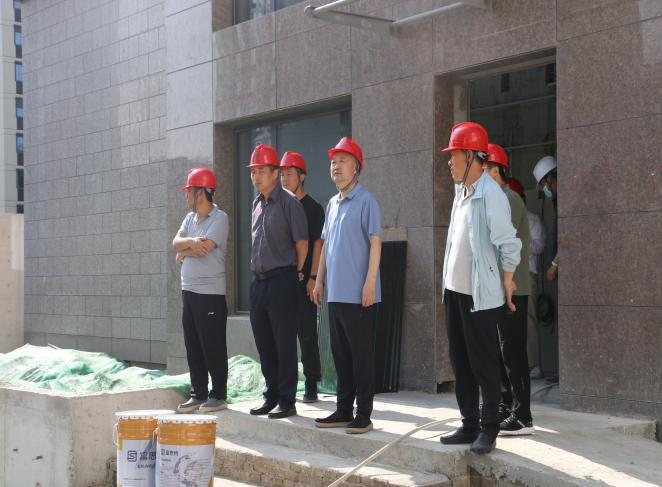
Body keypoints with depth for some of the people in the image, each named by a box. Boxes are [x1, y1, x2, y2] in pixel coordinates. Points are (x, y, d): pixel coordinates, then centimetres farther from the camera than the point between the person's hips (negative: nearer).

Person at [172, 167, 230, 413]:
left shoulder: (219, 218, -9)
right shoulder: (190, 218, 16)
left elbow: (204, 248, -19)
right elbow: (176, 242, 4)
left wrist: (183, 253, -2)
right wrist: (191, 242, -17)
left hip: (211, 293, -8)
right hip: (189, 291, 8)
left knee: (213, 347, -3)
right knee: (193, 347, 10)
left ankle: (219, 395, 6)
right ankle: (198, 394, 18)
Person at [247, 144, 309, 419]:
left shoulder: (288, 202, -8)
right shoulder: (256, 204, 15)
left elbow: (301, 242, -8)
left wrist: (296, 273, -2)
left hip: (281, 280, -8)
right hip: (258, 281, 8)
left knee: (284, 345, -4)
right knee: (264, 344, 12)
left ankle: (287, 401, 1)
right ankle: (271, 395, 22)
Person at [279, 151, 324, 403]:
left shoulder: (313, 208, -2)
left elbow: (317, 243, -7)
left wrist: (313, 277, -15)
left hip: (303, 279, -6)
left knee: (306, 333, -3)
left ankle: (311, 384, 3)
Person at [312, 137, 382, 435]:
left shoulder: (365, 201, -7)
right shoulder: (332, 204, 16)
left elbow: (375, 242, -12)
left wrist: (370, 282, -19)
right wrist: (319, 280, 16)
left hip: (358, 295, -8)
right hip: (335, 293, 8)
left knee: (361, 354, -2)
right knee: (340, 353, 12)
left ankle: (363, 415, 5)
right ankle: (343, 410, 21)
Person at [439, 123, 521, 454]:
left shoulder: (490, 193, -15)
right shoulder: (461, 192, 11)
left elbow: (508, 244, -15)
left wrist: (506, 284, -8)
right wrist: (448, 281, 16)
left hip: (480, 293, -8)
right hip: (454, 290, 8)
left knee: (483, 363, -1)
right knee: (460, 361, 13)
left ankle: (488, 430, 8)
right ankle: (469, 425, 22)